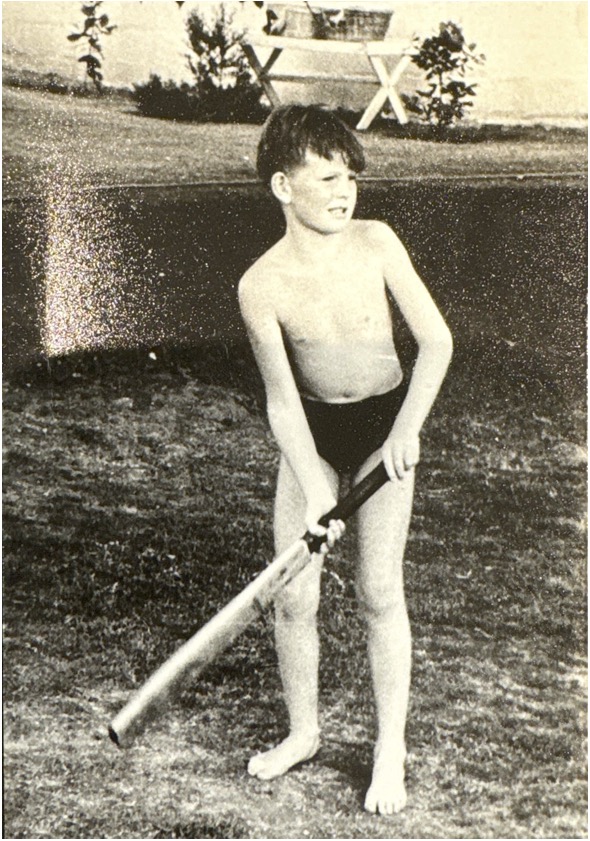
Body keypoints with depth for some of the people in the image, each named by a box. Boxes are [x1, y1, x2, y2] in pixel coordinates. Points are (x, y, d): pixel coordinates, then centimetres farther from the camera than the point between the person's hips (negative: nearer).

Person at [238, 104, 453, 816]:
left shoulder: (375, 242, -14)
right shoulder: (261, 286, -15)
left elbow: (436, 341, -9)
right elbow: (282, 401, -14)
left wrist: (406, 430, -19)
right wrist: (315, 494, -23)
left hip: (384, 421, -1)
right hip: (312, 431, 1)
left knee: (379, 592, -4)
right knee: (293, 595, 0)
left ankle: (391, 749, 13)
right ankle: (302, 732, 24)